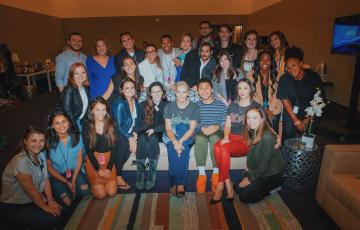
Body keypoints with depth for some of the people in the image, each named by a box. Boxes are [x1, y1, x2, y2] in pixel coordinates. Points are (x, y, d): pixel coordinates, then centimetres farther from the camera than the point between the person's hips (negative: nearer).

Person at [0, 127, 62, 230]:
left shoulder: (41, 155, -3)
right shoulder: (20, 161, -27)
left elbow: (45, 180, -1)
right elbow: (30, 189, -22)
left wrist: (51, 201, -8)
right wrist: (45, 207, -13)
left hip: (32, 201, 7)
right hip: (12, 208, -7)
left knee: (60, 210, -5)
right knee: (53, 219, -17)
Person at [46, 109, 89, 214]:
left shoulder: (76, 136, -14)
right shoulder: (48, 142, -21)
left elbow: (79, 158, -2)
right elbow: (49, 167, -8)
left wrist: (73, 180, -9)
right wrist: (66, 182, -13)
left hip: (74, 171, 2)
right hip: (56, 175, -2)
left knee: (85, 192, -19)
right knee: (67, 203, -18)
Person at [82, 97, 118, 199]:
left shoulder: (111, 124, -4)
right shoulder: (86, 126, -8)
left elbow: (114, 147, -4)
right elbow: (88, 150, -7)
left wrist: (109, 167, -11)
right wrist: (98, 169, -12)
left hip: (108, 159, 2)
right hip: (93, 160, -1)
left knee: (112, 192, -6)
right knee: (101, 194, -8)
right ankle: (91, 180, 22)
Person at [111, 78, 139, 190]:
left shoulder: (135, 101, 2)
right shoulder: (119, 103, -17)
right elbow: (119, 125, -16)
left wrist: (134, 133, -3)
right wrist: (129, 138, -16)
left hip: (129, 132, 6)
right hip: (117, 133, -5)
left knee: (132, 144, -15)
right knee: (124, 143, -22)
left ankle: (117, 170, 1)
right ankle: (117, 175, -5)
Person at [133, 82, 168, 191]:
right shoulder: (143, 105, 12)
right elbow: (138, 122, 6)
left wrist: (154, 129, -19)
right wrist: (135, 133, -14)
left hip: (159, 133, -1)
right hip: (144, 132, 2)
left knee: (152, 138, -35)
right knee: (142, 139, -33)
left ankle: (152, 176, -33)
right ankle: (140, 175, -33)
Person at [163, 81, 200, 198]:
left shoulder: (194, 107, 1)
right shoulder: (169, 107, 5)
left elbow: (192, 129, -7)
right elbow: (168, 128, -3)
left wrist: (180, 141, -23)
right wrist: (175, 141, -23)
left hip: (187, 137, -1)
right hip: (172, 137, 1)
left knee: (183, 148, -33)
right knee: (173, 149, -31)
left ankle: (178, 183, -27)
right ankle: (180, 183, -22)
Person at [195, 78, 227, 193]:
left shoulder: (221, 105, 9)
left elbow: (225, 123, 2)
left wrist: (217, 127, -18)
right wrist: (201, 128, -18)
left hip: (217, 132, -1)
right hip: (200, 132, 1)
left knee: (214, 137, -36)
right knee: (200, 138, -35)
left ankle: (216, 172, -22)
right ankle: (201, 173, -25)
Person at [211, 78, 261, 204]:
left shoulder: (256, 106, 6)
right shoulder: (232, 105, 17)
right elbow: (227, 125, 12)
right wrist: (226, 137, -6)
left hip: (247, 141, -4)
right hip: (232, 137, 4)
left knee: (223, 149, -32)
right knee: (217, 147, -31)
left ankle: (221, 185, -20)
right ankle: (228, 183, -22)